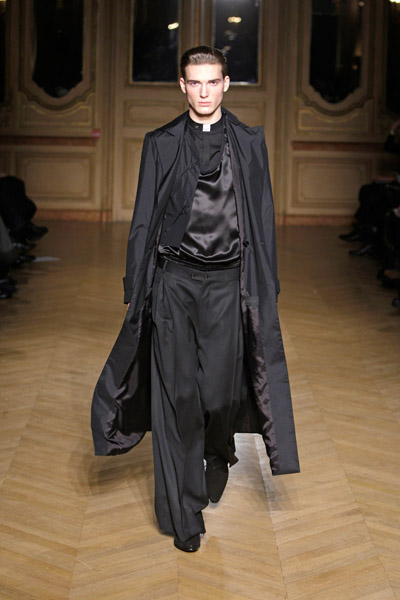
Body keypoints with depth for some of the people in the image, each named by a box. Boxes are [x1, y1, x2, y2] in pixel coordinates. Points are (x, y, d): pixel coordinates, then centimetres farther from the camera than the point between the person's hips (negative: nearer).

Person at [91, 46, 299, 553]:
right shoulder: (160, 144, 6)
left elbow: (262, 220, 8)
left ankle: (219, 448, 35)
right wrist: (137, 291, 3)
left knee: (222, 389, -3)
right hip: (174, 279, 0)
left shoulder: (250, 142, 7)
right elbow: (143, 221, 7)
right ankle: (183, 515, 10)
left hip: (227, 282, 0)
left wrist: (265, 291, 5)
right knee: (176, 393, 0)